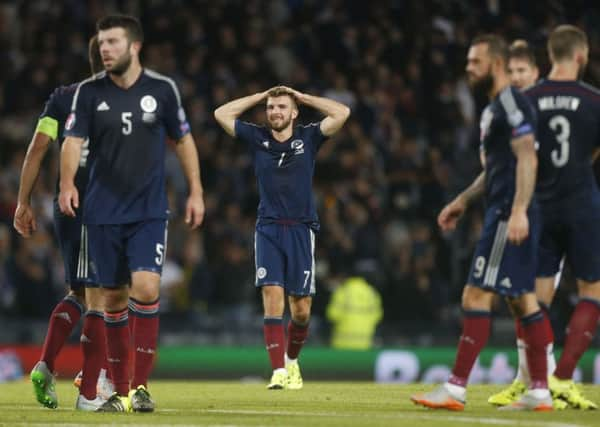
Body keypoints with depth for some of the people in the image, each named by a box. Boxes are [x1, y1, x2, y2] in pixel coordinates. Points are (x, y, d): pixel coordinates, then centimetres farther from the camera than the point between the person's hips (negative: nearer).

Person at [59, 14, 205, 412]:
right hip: (103, 212, 1)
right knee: (114, 297, 6)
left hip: (149, 211, -1)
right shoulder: (89, 92, -1)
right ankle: (120, 390, 17)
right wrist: (67, 182, -28)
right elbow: (73, 140, -10)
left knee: (146, 287, -18)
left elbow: (184, 140, 10)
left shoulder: (162, 89, -1)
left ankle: (141, 386, -11)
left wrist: (196, 191, 7)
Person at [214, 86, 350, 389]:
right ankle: (278, 371, -15)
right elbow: (221, 114, 5)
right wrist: (261, 96, 7)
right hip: (268, 230, 0)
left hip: (301, 230, 0)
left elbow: (342, 113, -5)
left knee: (301, 310, 1)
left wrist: (302, 97, 3)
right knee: (272, 296, -14)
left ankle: (291, 360, 28)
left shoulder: (308, 138, 5)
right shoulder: (257, 138, 7)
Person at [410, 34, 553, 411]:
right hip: (503, 212, 11)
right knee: (523, 299, 10)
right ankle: (540, 391, 11)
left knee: (477, 295, -11)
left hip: (510, 214, -11)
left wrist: (519, 211, -28)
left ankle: (456, 389, -11)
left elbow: (527, 158, -21)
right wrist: (463, 201, 26)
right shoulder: (495, 107, 20)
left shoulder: (511, 103, -12)